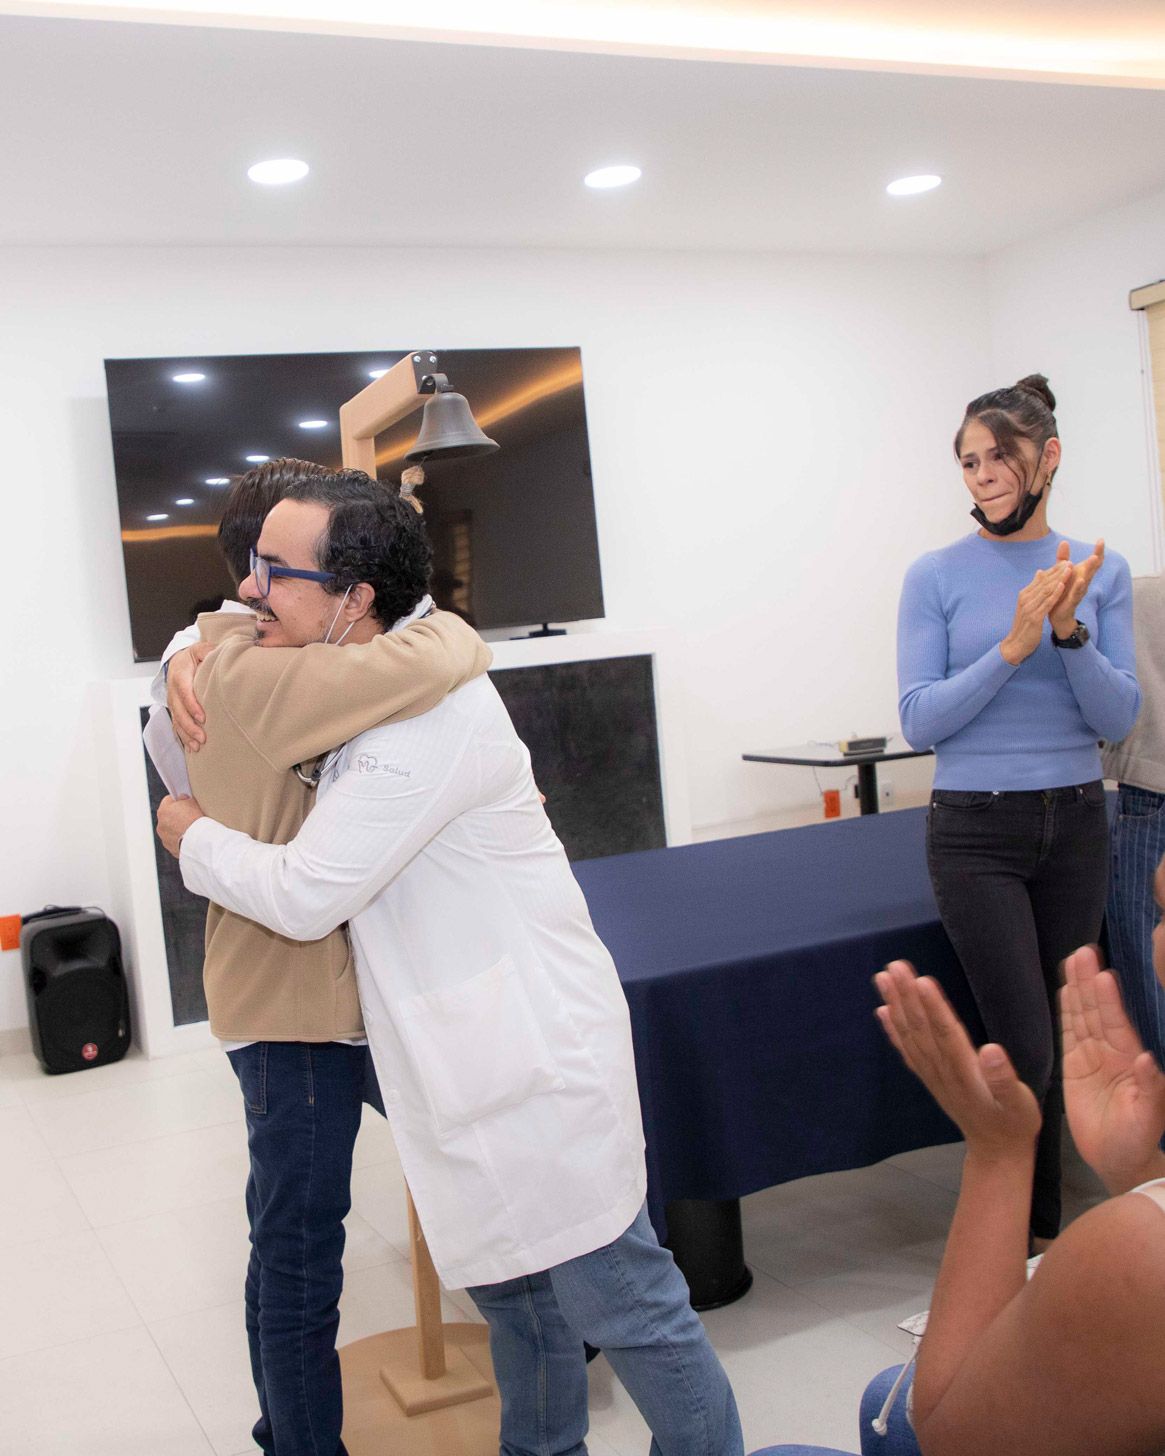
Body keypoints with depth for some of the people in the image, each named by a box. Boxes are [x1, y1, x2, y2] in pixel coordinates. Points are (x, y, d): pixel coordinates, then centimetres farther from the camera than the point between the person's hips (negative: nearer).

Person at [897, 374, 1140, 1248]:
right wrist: (1013, 646, -21)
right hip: (978, 830, -3)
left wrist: (1071, 632, -19)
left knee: (1057, 1042, 12)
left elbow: (1119, 719, -3)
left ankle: (1045, 1229, 30)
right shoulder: (938, 577, -5)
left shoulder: (1102, 574, 2)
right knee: (1025, 1048, -7)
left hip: (1076, 824, 4)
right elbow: (920, 719, -10)